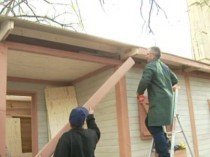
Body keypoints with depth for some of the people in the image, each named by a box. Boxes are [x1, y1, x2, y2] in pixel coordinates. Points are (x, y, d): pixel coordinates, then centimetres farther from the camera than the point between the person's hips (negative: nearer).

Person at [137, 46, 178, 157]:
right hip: (166, 100, 10)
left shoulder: (150, 66, -9)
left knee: (156, 129, -8)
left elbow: (144, 81, -22)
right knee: (149, 122, 21)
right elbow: (175, 80, 27)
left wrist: (140, 93, -5)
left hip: (159, 103, -10)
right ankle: (164, 144, 22)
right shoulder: (165, 66, 18)